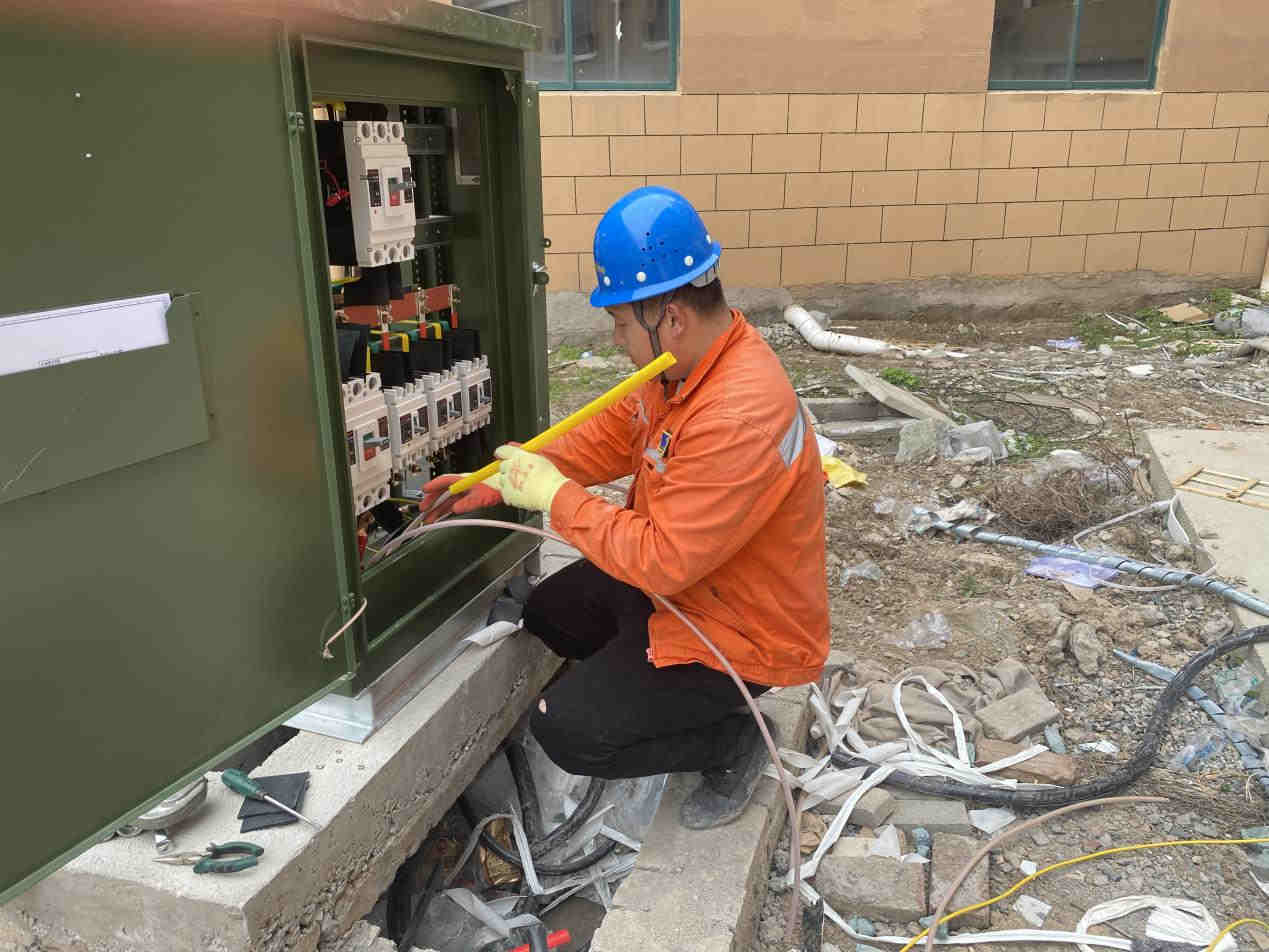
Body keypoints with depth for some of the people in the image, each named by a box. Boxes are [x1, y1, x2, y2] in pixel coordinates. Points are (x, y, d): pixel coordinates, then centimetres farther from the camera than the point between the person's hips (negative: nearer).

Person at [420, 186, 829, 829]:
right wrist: (499, 483, -1)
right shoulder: (683, 362, -7)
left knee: (564, 733, -8)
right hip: (674, 575, 9)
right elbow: (608, 438, 6)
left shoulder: (741, 416, -37)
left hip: (740, 630, -9)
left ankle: (733, 742, 8)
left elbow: (662, 560, -34)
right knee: (547, 614, 20)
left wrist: (553, 494, -24)